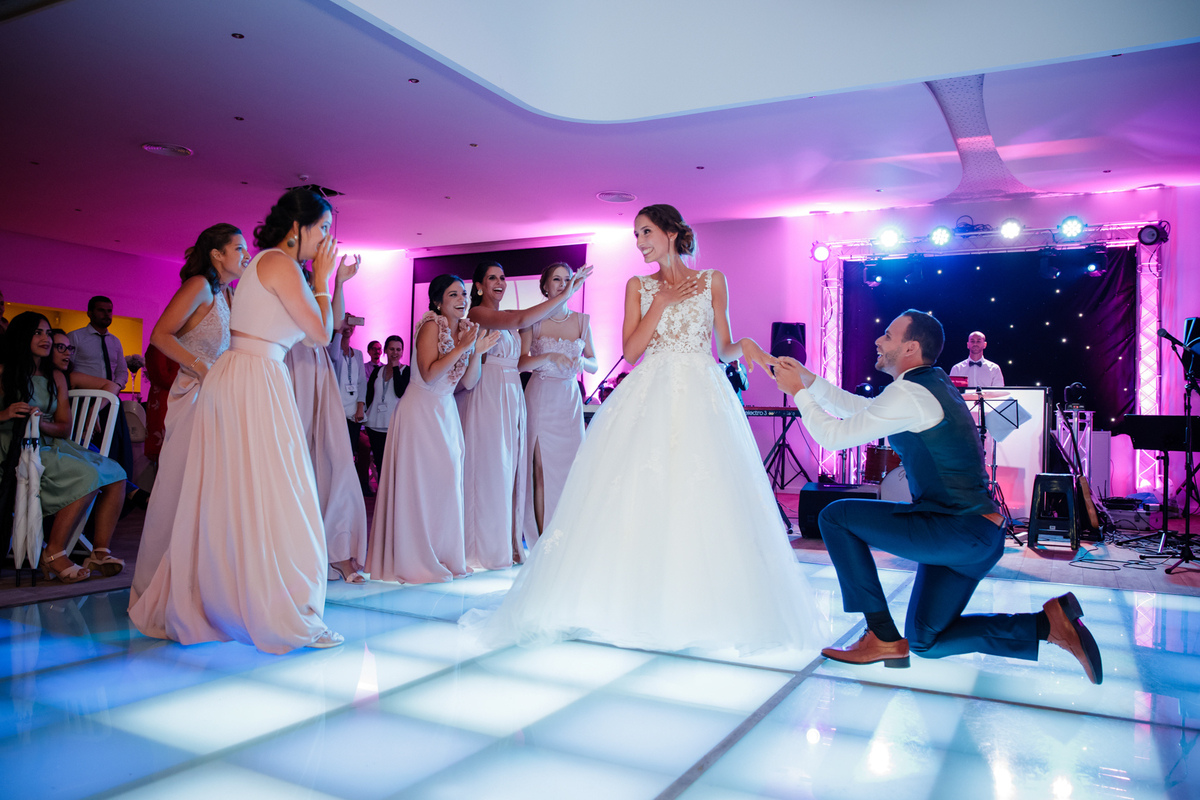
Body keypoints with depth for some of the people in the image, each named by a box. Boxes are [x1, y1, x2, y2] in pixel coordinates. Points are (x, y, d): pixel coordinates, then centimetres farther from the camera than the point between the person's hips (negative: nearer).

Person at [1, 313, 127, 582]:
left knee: (116, 475, -14)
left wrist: (42, 423, -8)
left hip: (51, 446, 7)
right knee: (88, 476, -30)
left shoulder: (56, 377, 17)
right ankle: (54, 555, -20)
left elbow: (65, 427, 12)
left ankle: (100, 554, -17)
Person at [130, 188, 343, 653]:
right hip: (255, 383, -10)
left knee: (220, 500, 12)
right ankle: (282, 617, -2)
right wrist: (322, 279, 4)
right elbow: (321, 333, -7)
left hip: (231, 381, 10)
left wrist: (316, 278, 19)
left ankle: (183, 608, 21)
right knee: (266, 499, -7)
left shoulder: (266, 263, 20)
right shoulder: (281, 264, -9)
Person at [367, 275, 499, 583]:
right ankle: (416, 561, 5)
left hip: (446, 412, 7)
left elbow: (468, 383, 6)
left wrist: (478, 352, -7)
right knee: (419, 484, -4)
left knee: (447, 482, 7)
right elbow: (429, 374, -22)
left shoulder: (466, 328, 9)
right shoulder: (431, 325, -12)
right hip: (420, 410, -7)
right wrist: (462, 347, -22)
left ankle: (443, 556, 17)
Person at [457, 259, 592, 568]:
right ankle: (485, 547, 4)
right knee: (489, 468, -5)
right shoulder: (477, 314, -6)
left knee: (510, 469, 7)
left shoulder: (505, 317, 19)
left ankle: (508, 543, 14)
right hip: (487, 395, -7)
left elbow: (517, 361, 18)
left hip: (511, 398, 8)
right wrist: (565, 295, -22)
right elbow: (520, 320, -21)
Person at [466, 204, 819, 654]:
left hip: (702, 399, -1)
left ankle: (699, 611, 7)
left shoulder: (712, 280, 11)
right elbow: (630, 352, 2)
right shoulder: (639, 287, 13)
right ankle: (635, 605, 1)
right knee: (641, 496, -7)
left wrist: (745, 346, -9)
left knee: (701, 504, -5)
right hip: (650, 398, 1)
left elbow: (724, 348, 12)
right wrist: (662, 303, -2)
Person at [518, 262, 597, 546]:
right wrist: (550, 356, -23)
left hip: (570, 399, 3)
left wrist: (581, 361, -13)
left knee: (570, 467, 1)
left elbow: (595, 365, 8)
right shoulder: (533, 320, -1)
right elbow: (521, 363, -9)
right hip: (541, 397, -3)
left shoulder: (581, 321, 6)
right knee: (542, 468, -3)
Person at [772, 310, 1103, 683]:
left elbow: (834, 435, -13)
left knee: (835, 516, -6)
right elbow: (859, 409, 25)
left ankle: (883, 637, -1)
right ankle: (1048, 622, 10)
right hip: (980, 535, 10)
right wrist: (809, 379, 21)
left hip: (956, 531, -10)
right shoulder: (932, 385, 15)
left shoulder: (908, 393, -16)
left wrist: (799, 391, -1)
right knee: (925, 642, 17)